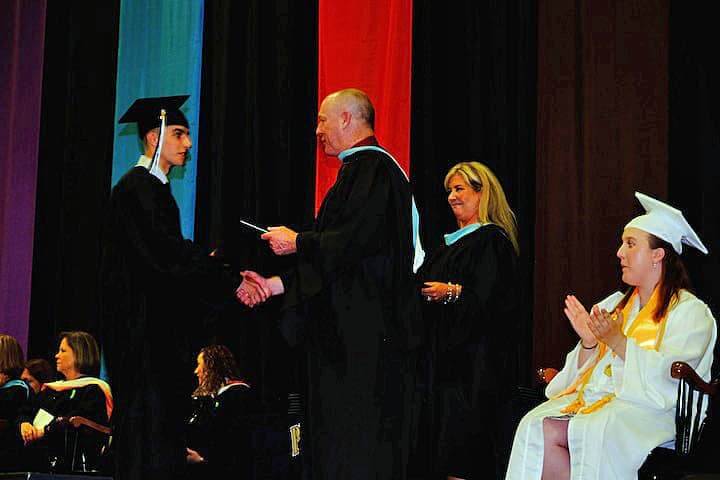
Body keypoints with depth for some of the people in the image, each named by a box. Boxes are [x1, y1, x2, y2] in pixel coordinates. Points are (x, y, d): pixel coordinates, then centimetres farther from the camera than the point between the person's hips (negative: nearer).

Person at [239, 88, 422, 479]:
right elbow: (337, 254, 24)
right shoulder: (362, 169, 21)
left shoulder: (372, 167, -11)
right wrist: (274, 284, 20)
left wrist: (297, 242, -8)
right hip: (349, 333, 11)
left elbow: (359, 239, -23)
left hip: (364, 331, -11)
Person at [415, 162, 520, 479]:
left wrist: (451, 292, -24)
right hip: (445, 353, 9)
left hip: (473, 360, -9)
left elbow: (490, 300, -18)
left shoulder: (492, 240, -8)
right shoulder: (454, 241, 19)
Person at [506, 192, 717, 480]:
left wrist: (618, 341, -16)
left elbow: (668, 376, -12)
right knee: (539, 428, -25)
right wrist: (589, 342, -3)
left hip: (647, 406, -6)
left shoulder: (690, 311, 3)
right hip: (596, 396, 6)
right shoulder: (616, 304, 23)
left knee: (593, 432, -37)